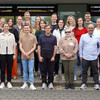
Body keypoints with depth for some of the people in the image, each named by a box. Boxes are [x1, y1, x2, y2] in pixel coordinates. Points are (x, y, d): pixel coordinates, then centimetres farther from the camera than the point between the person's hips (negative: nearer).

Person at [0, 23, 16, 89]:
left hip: (10, 53, 1)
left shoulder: (12, 35, 8)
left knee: (9, 69, 4)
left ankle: (9, 82, 12)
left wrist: (14, 54, 3)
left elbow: (14, 45, 9)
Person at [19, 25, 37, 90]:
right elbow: (20, 47, 5)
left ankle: (31, 85, -5)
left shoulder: (33, 37, 3)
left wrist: (28, 53, -11)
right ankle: (25, 83, 18)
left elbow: (34, 47, 0)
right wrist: (24, 53, -11)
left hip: (31, 56, -2)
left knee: (31, 71, -6)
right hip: (23, 57, 2)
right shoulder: (22, 37, 9)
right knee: (25, 70, 9)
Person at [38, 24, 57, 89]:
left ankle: (50, 83, 13)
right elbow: (39, 47, 5)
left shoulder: (54, 37, 4)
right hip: (43, 55, 1)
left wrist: (53, 56, -6)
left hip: (51, 56, -1)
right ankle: (44, 83, 12)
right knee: (43, 70, 4)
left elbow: (55, 47, 2)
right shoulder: (41, 37, 6)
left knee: (51, 70, 3)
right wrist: (39, 56, -4)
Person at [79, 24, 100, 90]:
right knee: (84, 71, 7)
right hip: (85, 57, 0)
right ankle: (84, 84, 17)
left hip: (94, 57, 0)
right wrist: (81, 55, 5)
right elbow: (80, 46, 6)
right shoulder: (83, 36, 2)